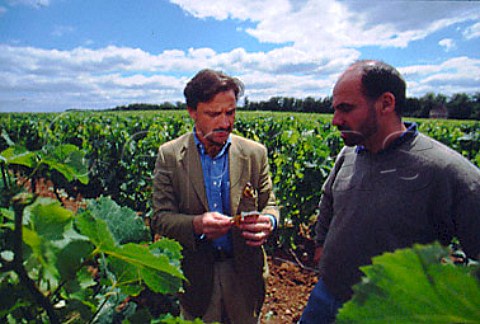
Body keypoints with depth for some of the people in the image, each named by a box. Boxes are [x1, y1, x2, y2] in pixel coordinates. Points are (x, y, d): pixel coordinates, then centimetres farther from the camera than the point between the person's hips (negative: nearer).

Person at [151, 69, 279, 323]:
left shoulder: (255, 153, -5)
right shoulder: (169, 155, -9)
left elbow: (269, 204, 1)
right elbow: (160, 218, -8)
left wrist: (268, 221, -23)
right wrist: (196, 224, -29)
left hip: (244, 273, 2)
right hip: (195, 276, -1)